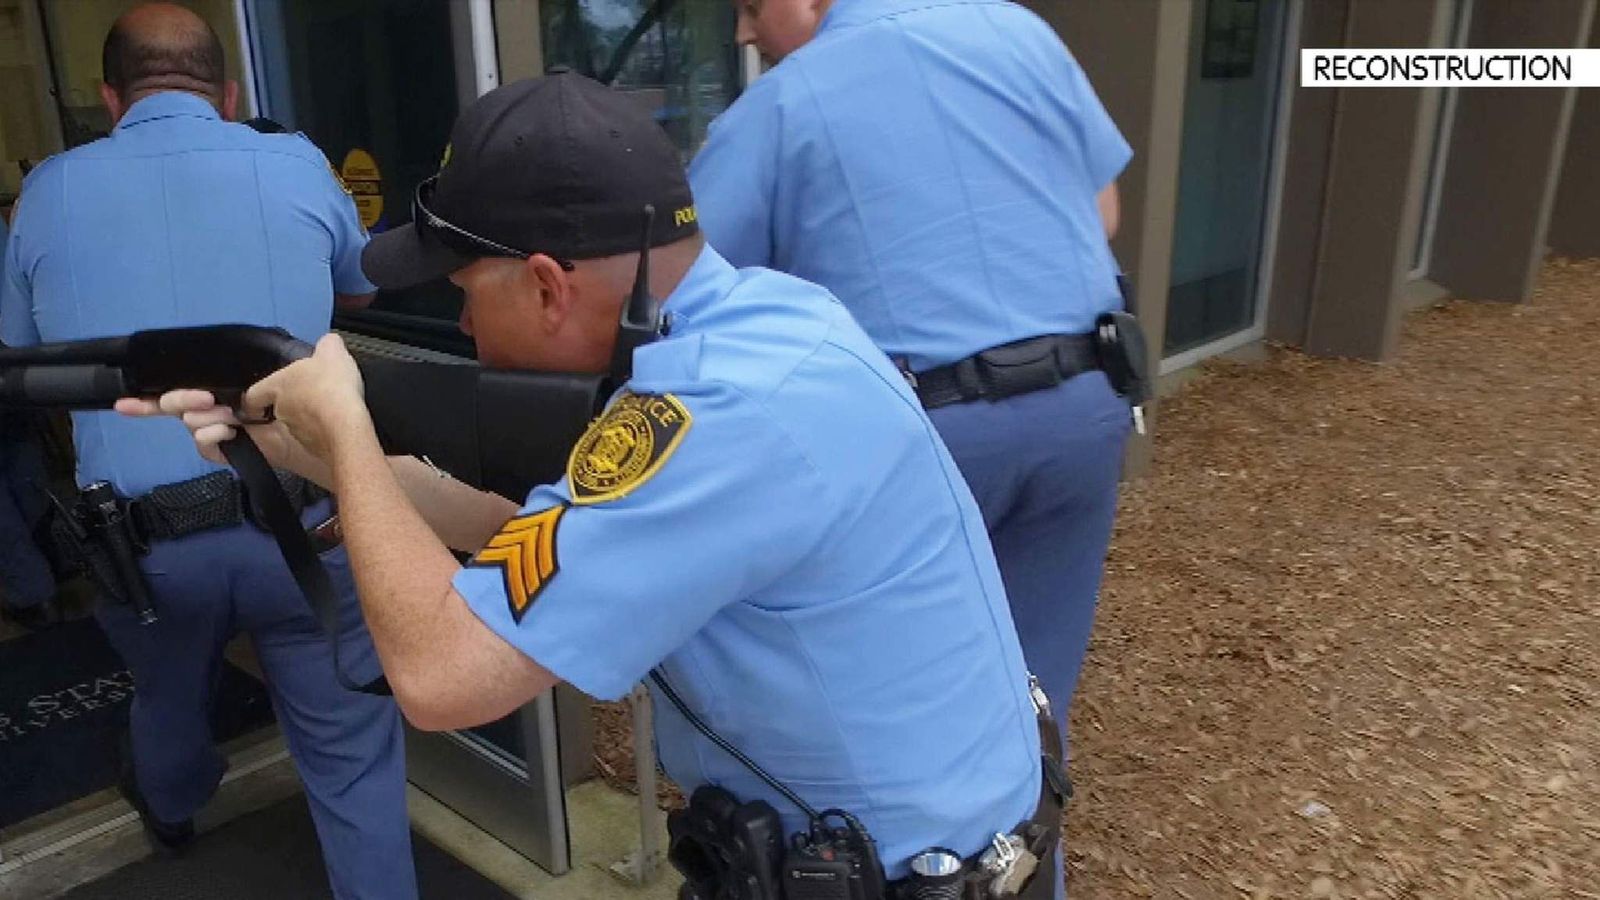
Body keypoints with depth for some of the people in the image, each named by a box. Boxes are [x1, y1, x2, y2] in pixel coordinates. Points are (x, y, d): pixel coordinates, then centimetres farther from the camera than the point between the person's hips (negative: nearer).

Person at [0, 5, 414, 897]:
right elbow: (363, 287, 21)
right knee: (352, 754, 10)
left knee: (168, 694, 32)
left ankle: (172, 806, 63)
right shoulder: (296, 165, 1)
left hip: (140, 541, 3)